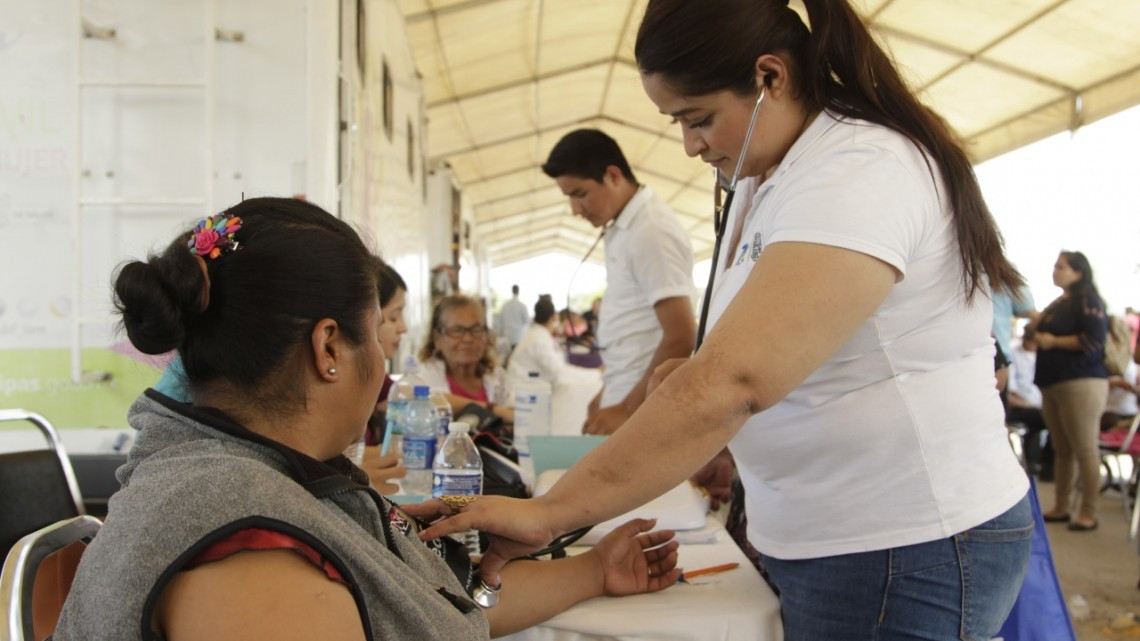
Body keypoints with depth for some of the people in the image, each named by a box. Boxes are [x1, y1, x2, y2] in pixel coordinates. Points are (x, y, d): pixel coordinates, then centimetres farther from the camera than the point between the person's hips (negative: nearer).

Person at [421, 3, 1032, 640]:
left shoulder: (860, 173, -23)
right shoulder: (763, 176, 8)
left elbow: (732, 382, -34)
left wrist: (548, 512, -32)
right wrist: (695, 377, 2)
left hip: (909, 550, -9)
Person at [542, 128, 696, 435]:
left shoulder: (652, 231, -16)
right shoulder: (623, 229, 12)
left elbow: (681, 339, -20)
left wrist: (627, 409, -17)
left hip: (643, 412, -8)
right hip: (625, 400, 8)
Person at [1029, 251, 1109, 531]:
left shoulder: (1088, 301, -6)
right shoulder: (1058, 303, 20)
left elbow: (1093, 340, -17)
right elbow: (1040, 331, 32)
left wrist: (1054, 341, -14)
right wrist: (1036, 329, 12)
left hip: (1081, 384, -9)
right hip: (1052, 384, 9)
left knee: (1085, 450, -5)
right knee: (1061, 450, 11)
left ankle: (1089, 513, -1)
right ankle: (1061, 507, 17)